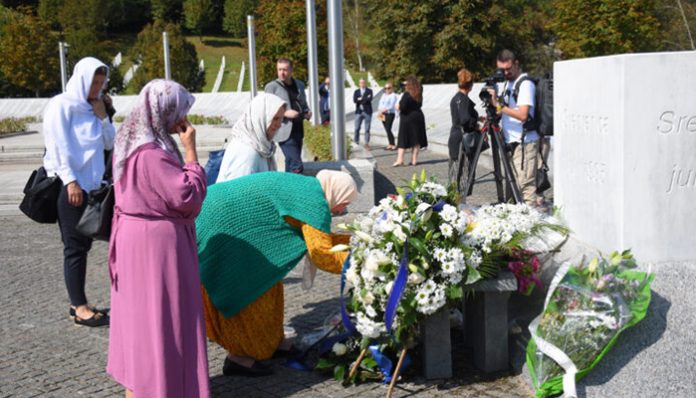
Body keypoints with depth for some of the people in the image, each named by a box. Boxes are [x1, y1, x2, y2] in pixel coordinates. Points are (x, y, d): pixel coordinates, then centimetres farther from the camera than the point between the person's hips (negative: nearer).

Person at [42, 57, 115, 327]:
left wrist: (102, 116, 3)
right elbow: (59, 146, -13)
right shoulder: (61, 105, -5)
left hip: (90, 185, 7)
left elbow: (109, 143, 16)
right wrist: (71, 181, -19)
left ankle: (79, 304, 15)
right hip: (70, 186, -7)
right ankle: (79, 307, -2)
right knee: (75, 247, -5)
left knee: (83, 245, 9)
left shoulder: (91, 108, 16)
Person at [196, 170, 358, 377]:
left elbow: (318, 238, 17)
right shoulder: (314, 201, -16)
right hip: (219, 226, -10)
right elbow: (322, 255, -17)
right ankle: (238, 357, 7)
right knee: (241, 288, -2)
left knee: (264, 280, 15)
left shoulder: (303, 188, 12)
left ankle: (268, 341, 25)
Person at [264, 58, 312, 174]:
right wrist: (284, 113, -23)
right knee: (297, 166, -14)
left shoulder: (300, 85, 13)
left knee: (290, 164, 16)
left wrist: (307, 112, 3)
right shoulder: (271, 87, -4)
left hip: (298, 130, 6)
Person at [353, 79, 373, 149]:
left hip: (367, 112, -2)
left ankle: (367, 143, 3)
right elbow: (354, 100, -6)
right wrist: (365, 98, -12)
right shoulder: (356, 92, 11)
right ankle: (356, 141, 19)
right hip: (359, 112, 2)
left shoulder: (369, 91, 5)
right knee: (357, 128, 1)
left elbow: (370, 99, -13)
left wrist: (360, 99, -9)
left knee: (367, 129, -1)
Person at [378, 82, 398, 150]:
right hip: (383, 114, 7)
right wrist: (380, 110, -9)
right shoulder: (384, 95, 16)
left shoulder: (393, 95, -7)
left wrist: (385, 110, -20)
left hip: (390, 114, -7)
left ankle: (393, 145, -6)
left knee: (388, 129, -12)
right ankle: (390, 144, 13)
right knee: (387, 130, 7)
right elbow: (380, 103, 10)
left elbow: (391, 106, -15)